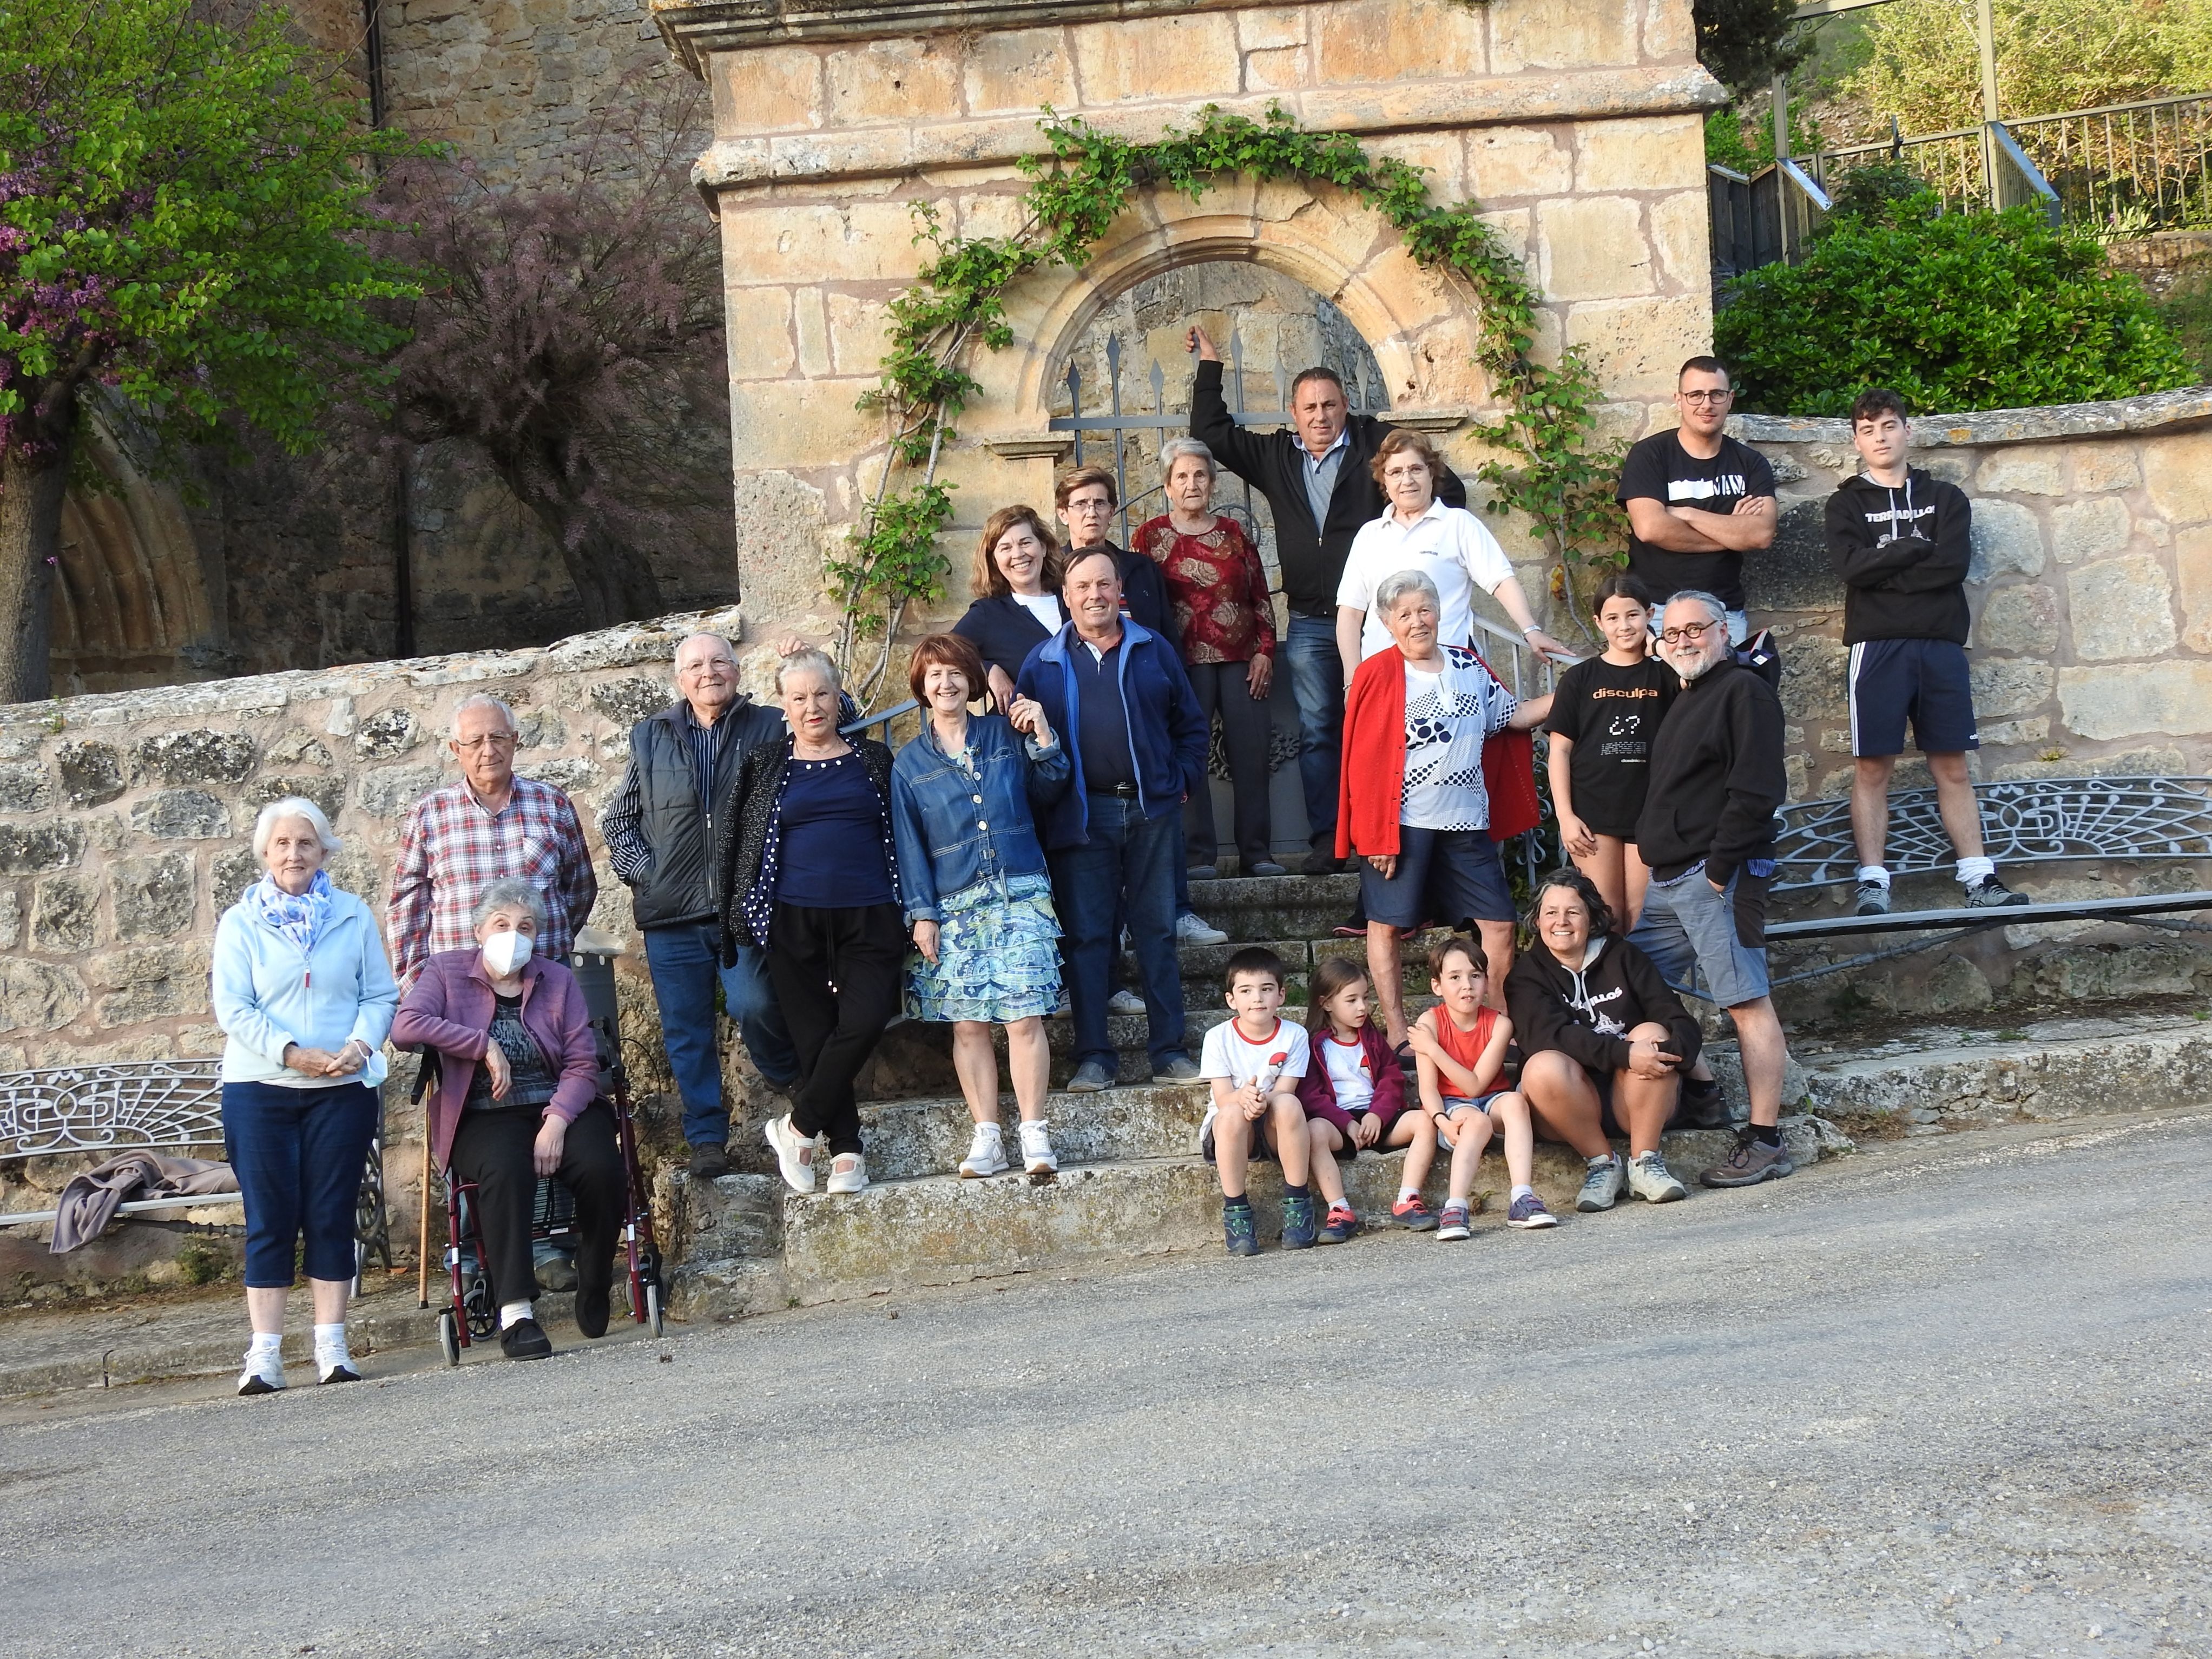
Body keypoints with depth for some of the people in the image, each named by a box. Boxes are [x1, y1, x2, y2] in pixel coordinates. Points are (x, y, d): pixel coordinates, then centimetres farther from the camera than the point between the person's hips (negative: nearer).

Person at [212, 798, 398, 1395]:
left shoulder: (353, 916, 9)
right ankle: (265, 1355, 0)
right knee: (270, 1219, -2)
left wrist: (360, 1046, -13)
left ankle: (332, 1347, 7)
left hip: (343, 1089, 1)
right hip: (259, 1090, -1)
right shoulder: (240, 922, 4)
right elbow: (233, 1008, -4)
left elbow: (381, 995, 7)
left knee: (332, 1217, 2)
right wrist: (293, 1054, -16)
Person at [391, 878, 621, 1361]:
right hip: (483, 1117, -2)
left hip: (558, 1108, 2)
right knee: (506, 1170, -37)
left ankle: (594, 1288, -2)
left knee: (601, 1167, -28)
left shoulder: (558, 981, 12)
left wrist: (556, 1122, -16)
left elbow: (582, 1063, 2)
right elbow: (406, 1027, -12)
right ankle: (515, 1312, -39)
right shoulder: (447, 971, 7)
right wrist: (485, 1046, -13)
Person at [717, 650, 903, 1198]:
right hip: (795, 921, 0)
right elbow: (739, 842, 10)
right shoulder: (767, 766, 10)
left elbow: (902, 835, 15)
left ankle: (798, 1127, -4)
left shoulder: (873, 759, 12)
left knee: (865, 1021, -18)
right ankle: (845, 1151, 6)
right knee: (815, 1034, -2)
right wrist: (745, 918, 3)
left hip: (868, 920, 0)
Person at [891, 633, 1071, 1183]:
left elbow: (1048, 792, 10)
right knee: (968, 1025, -2)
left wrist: (1043, 738, -3)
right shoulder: (910, 764, 8)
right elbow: (909, 844, 7)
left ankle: (1035, 1137, -7)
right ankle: (986, 1139, 3)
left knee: (1025, 1018, -9)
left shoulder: (1005, 735, 8)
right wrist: (922, 913, 0)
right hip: (954, 905, 1)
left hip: (1021, 894, -1)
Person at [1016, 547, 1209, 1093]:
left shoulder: (1152, 650, 9)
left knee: (1157, 932, 4)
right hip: (1081, 816, -1)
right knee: (1086, 936, 0)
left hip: (1152, 810, 1)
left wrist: (1184, 780, 3)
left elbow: (1190, 724, 12)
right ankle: (1093, 1058, 4)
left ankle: (1168, 1051, 9)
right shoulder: (1044, 663, 7)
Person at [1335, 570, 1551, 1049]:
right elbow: (1363, 761, -10)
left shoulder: (1468, 666, 9)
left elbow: (1513, 715, 21)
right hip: (1404, 825, -5)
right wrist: (1374, 835, -13)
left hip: (1466, 823, 5)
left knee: (1499, 922, 4)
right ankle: (1396, 1031, 10)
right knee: (1387, 924, 1)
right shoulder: (1377, 675, -8)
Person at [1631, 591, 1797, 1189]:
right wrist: (1654, 856, 15)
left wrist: (1720, 867, -18)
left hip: (1718, 875, -10)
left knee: (1747, 1004, -8)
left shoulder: (1744, 692, -6)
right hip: (1667, 881, 10)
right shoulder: (1684, 700, 23)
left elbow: (1755, 791, -16)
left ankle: (1764, 1142, -8)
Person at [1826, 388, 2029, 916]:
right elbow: (1852, 566, -9)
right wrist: (1919, 548, -4)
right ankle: (1873, 885, -6)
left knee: (1951, 766, 1)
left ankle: (1979, 881, -2)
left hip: (1941, 645, 1)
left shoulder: (1945, 498, 14)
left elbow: (1954, 563, -5)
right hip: (1878, 648, -1)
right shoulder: (1847, 504, 11)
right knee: (1872, 768, -5)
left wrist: (1884, 570, -7)